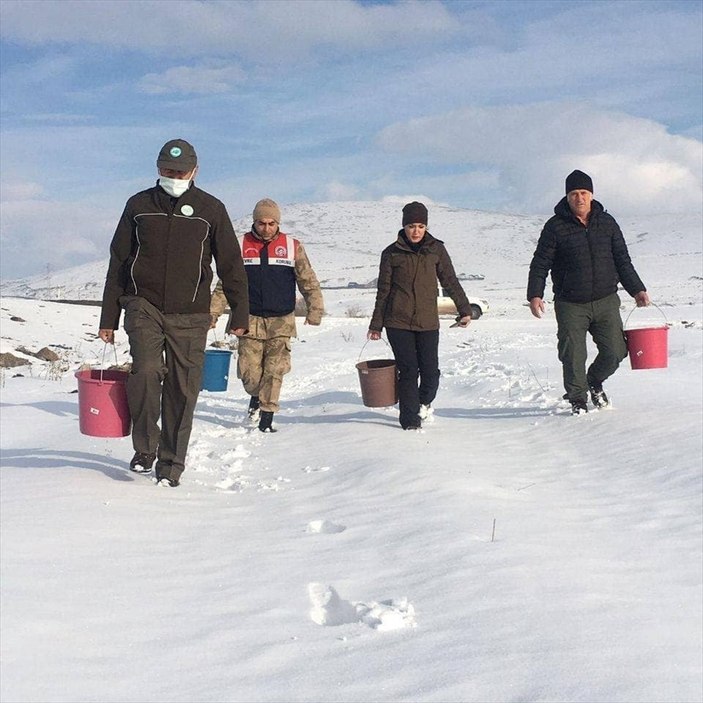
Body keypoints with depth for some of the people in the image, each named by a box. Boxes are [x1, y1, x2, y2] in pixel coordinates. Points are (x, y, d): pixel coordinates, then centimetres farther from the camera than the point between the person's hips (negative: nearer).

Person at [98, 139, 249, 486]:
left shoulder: (211, 209, 4)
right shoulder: (139, 205, 8)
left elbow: (231, 264, 7)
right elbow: (118, 262, 12)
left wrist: (239, 313, 2)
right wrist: (108, 318, 10)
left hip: (189, 316, 0)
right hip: (143, 306, 0)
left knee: (182, 390, 0)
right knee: (146, 370, -21)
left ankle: (171, 464, 15)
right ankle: (145, 448, -1)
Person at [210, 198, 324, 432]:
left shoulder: (293, 246, 5)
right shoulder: (241, 246, 5)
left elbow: (308, 282, 7)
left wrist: (315, 309, -5)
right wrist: (213, 312, 1)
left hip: (281, 321, 0)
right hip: (250, 320, 0)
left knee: (275, 371, -7)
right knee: (249, 372, -3)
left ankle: (266, 419, 3)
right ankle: (256, 396, 30)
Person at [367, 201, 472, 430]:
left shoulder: (436, 249, 5)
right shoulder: (391, 253, 2)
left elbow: (450, 282, 11)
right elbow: (383, 290, 7)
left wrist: (464, 310, 7)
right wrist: (376, 324, 7)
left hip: (428, 321, 1)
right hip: (398, 321, -1)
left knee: (430, 371, -2)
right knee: (408, 371, -4)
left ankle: (424, 402, 29)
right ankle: (410, 419, 9)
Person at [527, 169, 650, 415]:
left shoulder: (606, 222, 7)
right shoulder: (555, 226, -3)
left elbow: (622, 260, 13)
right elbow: (540, 264, -3)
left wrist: (637, 289, 7)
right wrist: (535, 295, -14)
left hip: (606, 301, 3)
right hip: (571, 305, -3)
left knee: (615, 351, 1)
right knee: (573, 356, -4)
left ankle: (595, 382, 31)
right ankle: (578, 399, 18)